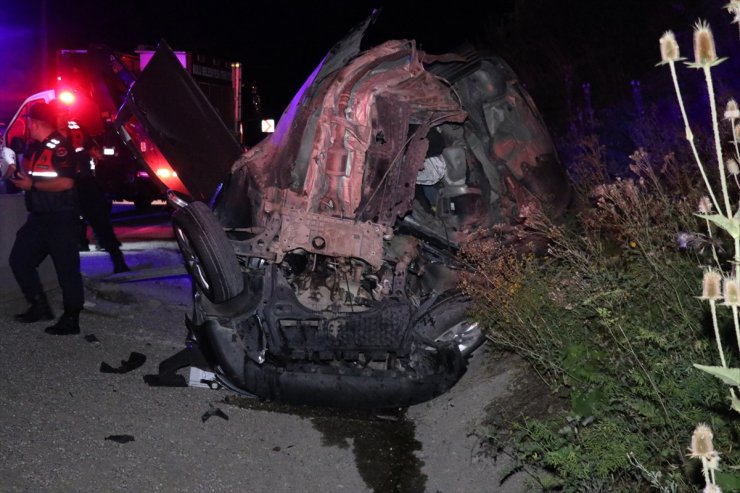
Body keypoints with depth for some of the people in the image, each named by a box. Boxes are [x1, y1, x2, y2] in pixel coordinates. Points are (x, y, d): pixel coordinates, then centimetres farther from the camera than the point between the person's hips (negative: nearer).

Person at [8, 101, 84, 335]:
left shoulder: (59, 146, -14)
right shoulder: (34, 147, 14)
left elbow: (66, 182, -24)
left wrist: (32, 185, -17)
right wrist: (19, 178, 11)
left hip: (61, 219, -10)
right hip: (38, 217, 10)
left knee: (66, 268, -3)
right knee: (19, 260, 11)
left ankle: (71, 320, 4)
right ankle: (40, 306, 22)